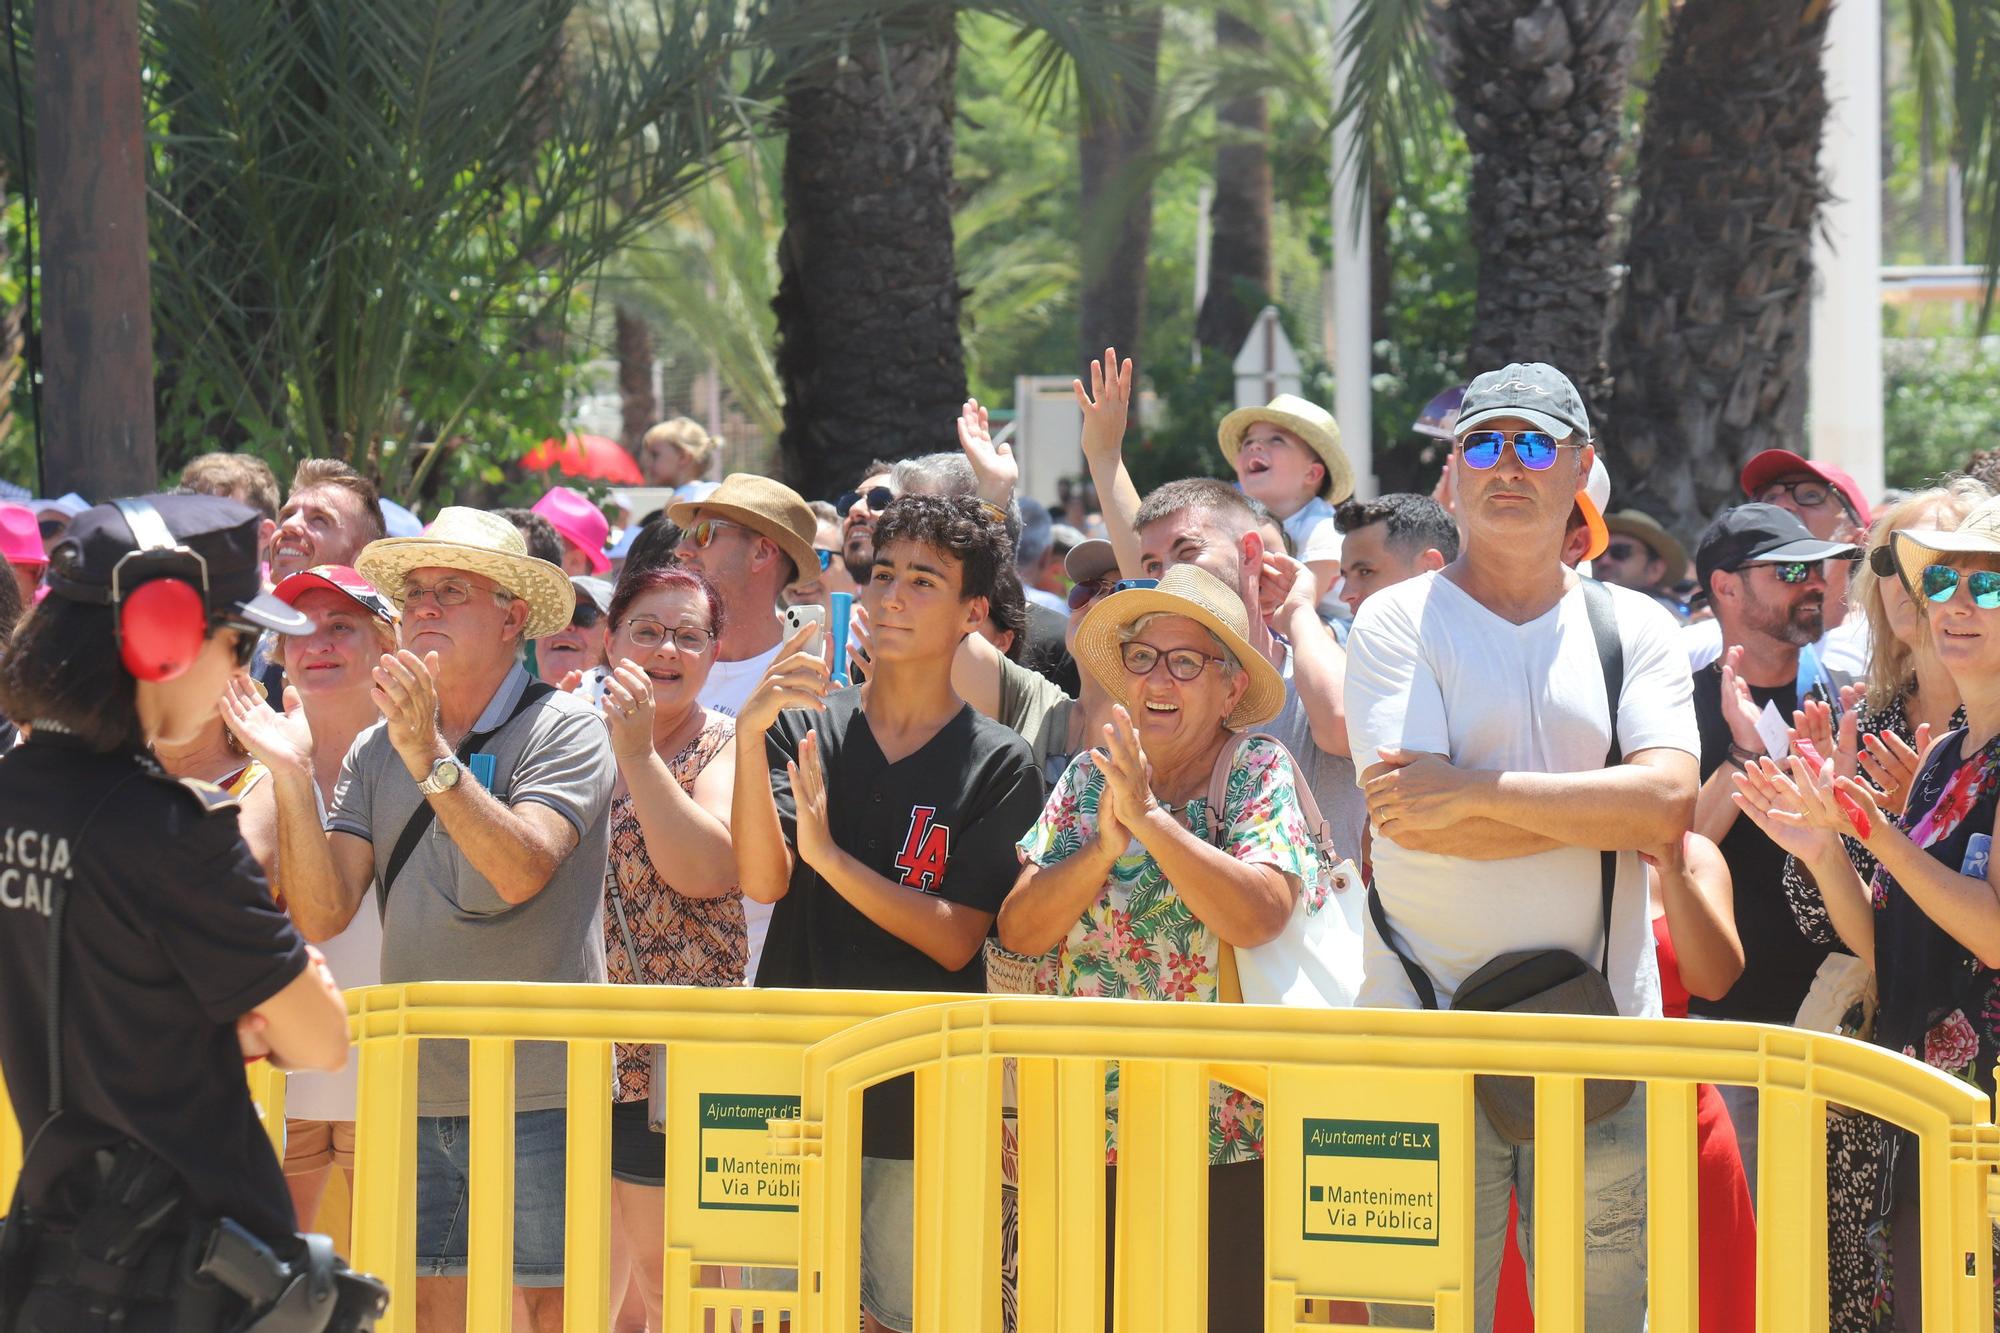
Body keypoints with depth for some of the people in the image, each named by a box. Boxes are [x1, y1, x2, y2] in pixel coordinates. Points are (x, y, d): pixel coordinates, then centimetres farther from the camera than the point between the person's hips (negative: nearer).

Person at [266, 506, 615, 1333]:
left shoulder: (564, 730, -4)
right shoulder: (377, 753, 11)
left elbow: (522, 871, -19)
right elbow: (322, 914, 2)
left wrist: (431, 757, -25)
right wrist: (290, 774, -9)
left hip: (538, 1097, -5)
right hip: (415, 1095, 5)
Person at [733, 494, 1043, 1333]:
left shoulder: (1000, 765, 1)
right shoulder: (805, 728, 8)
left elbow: (956, 941, -6)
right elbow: (761, 880, -7)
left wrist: (832, 858, -17)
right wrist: (750, 737, -20)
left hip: (920, 1106, -2)